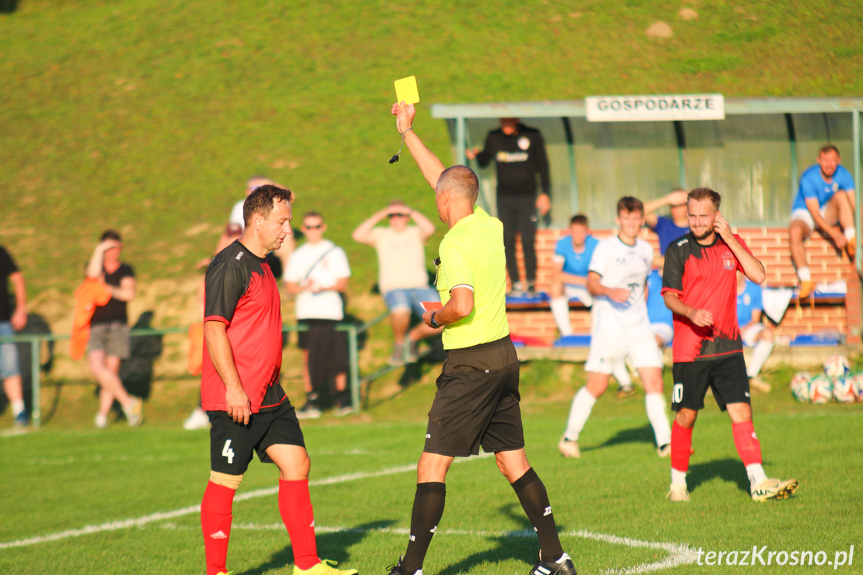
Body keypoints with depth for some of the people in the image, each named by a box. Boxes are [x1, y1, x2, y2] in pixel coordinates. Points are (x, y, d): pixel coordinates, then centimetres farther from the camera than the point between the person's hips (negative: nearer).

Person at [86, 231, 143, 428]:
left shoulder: (126, 270, 12)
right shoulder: (95, 265, 13)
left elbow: (129, 294, -3)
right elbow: (93, 275, -12)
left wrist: (108, 289, -7)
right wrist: (99, 250, -8)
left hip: (118, 325, 0)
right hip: (95, 326, 0)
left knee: (112, 369, -5)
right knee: (97, 368, -20)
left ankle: (102, 414, 4)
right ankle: (127, 401, -12)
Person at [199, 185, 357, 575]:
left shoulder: (260, 265, 17)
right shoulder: (230, 265, -14)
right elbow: (214, 327, -19)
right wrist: (233, 388, -23)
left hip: (269, 397, 10)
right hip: (236, 400, -10)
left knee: (296, 465, 5)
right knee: (225, 481, -2)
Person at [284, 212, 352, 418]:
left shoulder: (335, 252, 8)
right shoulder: (297, 256, 13)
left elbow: (343, 283, 2)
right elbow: (289, 287, 9)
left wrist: (326, 287, -17)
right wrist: (304, 287, -12)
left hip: (331, 313, -1)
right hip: (306, 314, 1)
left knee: (337, 357, -3)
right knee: (309, 357, -5)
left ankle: (343, 400, 7)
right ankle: (312, 401, -1)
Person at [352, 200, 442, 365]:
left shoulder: (415, 233, 14)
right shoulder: (381, 235, 13)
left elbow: (430, 229, -9)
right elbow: (358, 236, -4)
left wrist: (411, 212, -3)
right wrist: (379, 215, -1)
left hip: (420, 287, 2)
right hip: (394, 288, -2)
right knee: (400, 311, -39)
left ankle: (414, 337, 10)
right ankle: (399, 343, -7)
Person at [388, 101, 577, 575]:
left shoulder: (455, 243, -15)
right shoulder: (491, 227, 8)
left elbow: (463, 304, -28)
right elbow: (445, 179, 22)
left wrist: (435, 318, -7)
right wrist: (408, 132, 27)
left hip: (470, 365, -8)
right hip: (504, 356, 8)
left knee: (432, 466, -5)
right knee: (514, 462, 13)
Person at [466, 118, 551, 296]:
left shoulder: (533, 136, 0)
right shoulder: (494, 137, 6)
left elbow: (543, 166, 5)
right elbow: (484, 161, 13)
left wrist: (545, 193, 0)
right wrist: (476, 155, -10)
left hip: (526, 197, -2)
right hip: (504, 198, 2)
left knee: (527, 242, -7)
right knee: (508, 242, -2)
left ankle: (531, 284, 3)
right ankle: (516, 284, 4)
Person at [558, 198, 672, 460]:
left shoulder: (646, 250, 12)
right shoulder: (606, 247, -6)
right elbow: (592, 282, -16)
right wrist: (609, 291, -34)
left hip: (640, 328, 5)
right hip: (609, 327, -5)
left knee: (654, 382, -6)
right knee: (597, 386, -4)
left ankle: (664, 441, -2)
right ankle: (569, 438, 11)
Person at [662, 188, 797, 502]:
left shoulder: (731, 244, 8)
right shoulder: (678, 251, -1)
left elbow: (758, 275, -4)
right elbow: (669, 296, -4)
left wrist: (730, 240, -9)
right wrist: (691, 313, -24)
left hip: (727, 346, 2)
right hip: (689, 349, -2)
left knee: (741, 411, -6)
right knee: (686, 416, 2)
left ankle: (758, 482, -8)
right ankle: (678, 482, 17)